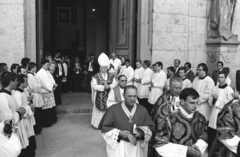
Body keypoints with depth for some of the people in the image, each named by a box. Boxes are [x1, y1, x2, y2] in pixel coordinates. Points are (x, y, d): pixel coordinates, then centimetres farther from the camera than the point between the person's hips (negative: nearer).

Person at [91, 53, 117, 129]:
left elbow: (115, 84, -4)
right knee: (99, 111, 4)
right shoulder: (95, 76, -3)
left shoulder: (111, 76, 6)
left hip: (108, 97, 2)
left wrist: (108, 86, -22)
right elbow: (94, 86, -13)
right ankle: (97, 124, 13)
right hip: (99, 97, -2)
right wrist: (103, 87, -21)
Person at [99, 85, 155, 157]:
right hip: (118, 147, -2)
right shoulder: (113, 109, -9)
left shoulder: (142, 110, -2)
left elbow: (150, 127, 7)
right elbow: (105, 127, -3)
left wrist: (142, 133, -12)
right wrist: (119, 133, -15)